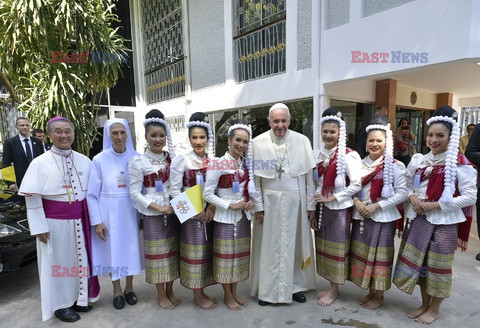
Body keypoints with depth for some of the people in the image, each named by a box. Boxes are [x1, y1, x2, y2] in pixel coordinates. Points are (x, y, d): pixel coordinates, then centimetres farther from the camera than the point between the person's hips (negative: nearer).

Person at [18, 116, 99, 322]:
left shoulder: (84, 161, 2)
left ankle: (78, 297, 35)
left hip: (79, 220, 4)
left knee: (79, 258, 15)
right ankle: (60, 304, 29)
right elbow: (32, 198, -8)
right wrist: (39, 227, -10)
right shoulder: (40, 163, -8)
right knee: (58, 262, 10)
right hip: (54, 221, -3)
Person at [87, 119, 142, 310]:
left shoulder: (136, 158, -3)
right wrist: (96, 221, -6)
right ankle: (117, 291, 32)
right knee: (113, 249, 11)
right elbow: (92, 194, -3)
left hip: (131, 211, 1)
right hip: (109, 213, -1)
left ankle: (129, 288, 33)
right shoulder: (99, 160, -6)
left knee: (131, 248, 11)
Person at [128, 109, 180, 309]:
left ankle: (170, 290, 31)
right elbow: (134, 192, -9)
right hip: (153, 215, -3)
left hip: (173, 212, 4)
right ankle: (161, 294, 26)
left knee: (172, 251, 12)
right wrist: (158, 207, -16)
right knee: (157, 253, 7)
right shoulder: (138, 162, -7)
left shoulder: (172, 158, 4)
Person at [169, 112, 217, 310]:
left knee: (206, 251, 14)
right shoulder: (181, 160, -9)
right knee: (194, 253, 6)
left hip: (210, 214, 5)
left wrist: (212, 206, -13)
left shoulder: (213, 160, 3)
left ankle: (202, 291, 31)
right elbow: (174, 191, -11)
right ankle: (197, 296, 23)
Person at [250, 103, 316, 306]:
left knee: (295, 244, 12)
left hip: (295, 201, 1)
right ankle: (266, 289, 25)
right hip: (269, 201, -1)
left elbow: (308, 176, 1)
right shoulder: (258, 143, -7)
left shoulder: (302, 141, -4)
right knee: (269, 246, 8)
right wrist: (258, 207, -5)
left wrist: (310, 204, 3)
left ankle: (295, 286, 32)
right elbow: (255, 178, -4)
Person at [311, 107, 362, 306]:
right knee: (323, 247, 14)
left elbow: (356, 185, -14)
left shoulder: (348, 156, -11)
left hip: (338, 209, -6)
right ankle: (330, 286, 31)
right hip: (321, 208, 6)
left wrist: (332, 198, -16)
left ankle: (334, 290, 23)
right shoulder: (317, 155, 6)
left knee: (336, 249, 6)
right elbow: (313, 185, 8)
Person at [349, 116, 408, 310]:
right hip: (361, 217, 5)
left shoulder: (395, 166, -9)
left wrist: (376, 206, -18)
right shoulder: (360, 164, 5)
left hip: (382, 218, -5)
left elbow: (402, 193, -13)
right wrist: (356, 202, -10)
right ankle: (370, 292, 33)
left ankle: (379, 296, 27)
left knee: (379, 257, 7)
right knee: (363, 255, 14)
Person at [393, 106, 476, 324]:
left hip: (443, 223, -5)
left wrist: (434, 205, -19)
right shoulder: (419, 160, 5)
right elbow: (408, 184, 14)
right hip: (418, 219, 5)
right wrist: (412, 197, -8)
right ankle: (424, 304, 35)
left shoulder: (460, 163, -11)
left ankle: (434, 309, 30)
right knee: (418, 263, 15)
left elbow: (470, 197, -14)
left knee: (437, 266, 9)